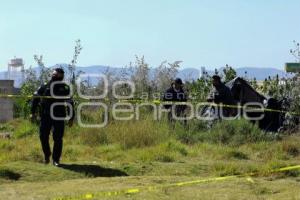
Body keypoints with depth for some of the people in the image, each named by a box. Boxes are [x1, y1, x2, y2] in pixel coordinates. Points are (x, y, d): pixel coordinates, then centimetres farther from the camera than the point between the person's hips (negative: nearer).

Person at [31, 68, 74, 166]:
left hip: (59, 117, -1)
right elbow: (35, 98, 9)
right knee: (43, 137, 1)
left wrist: (71, 118, 2)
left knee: (58, 139, -3)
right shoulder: (45, 86, 6)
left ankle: (56, 159, 8)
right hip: (45, 116, 1)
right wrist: (33, 112, 3)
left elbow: (70, 103, 6)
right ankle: (47, 155, 25)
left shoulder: (65, 88, 5)